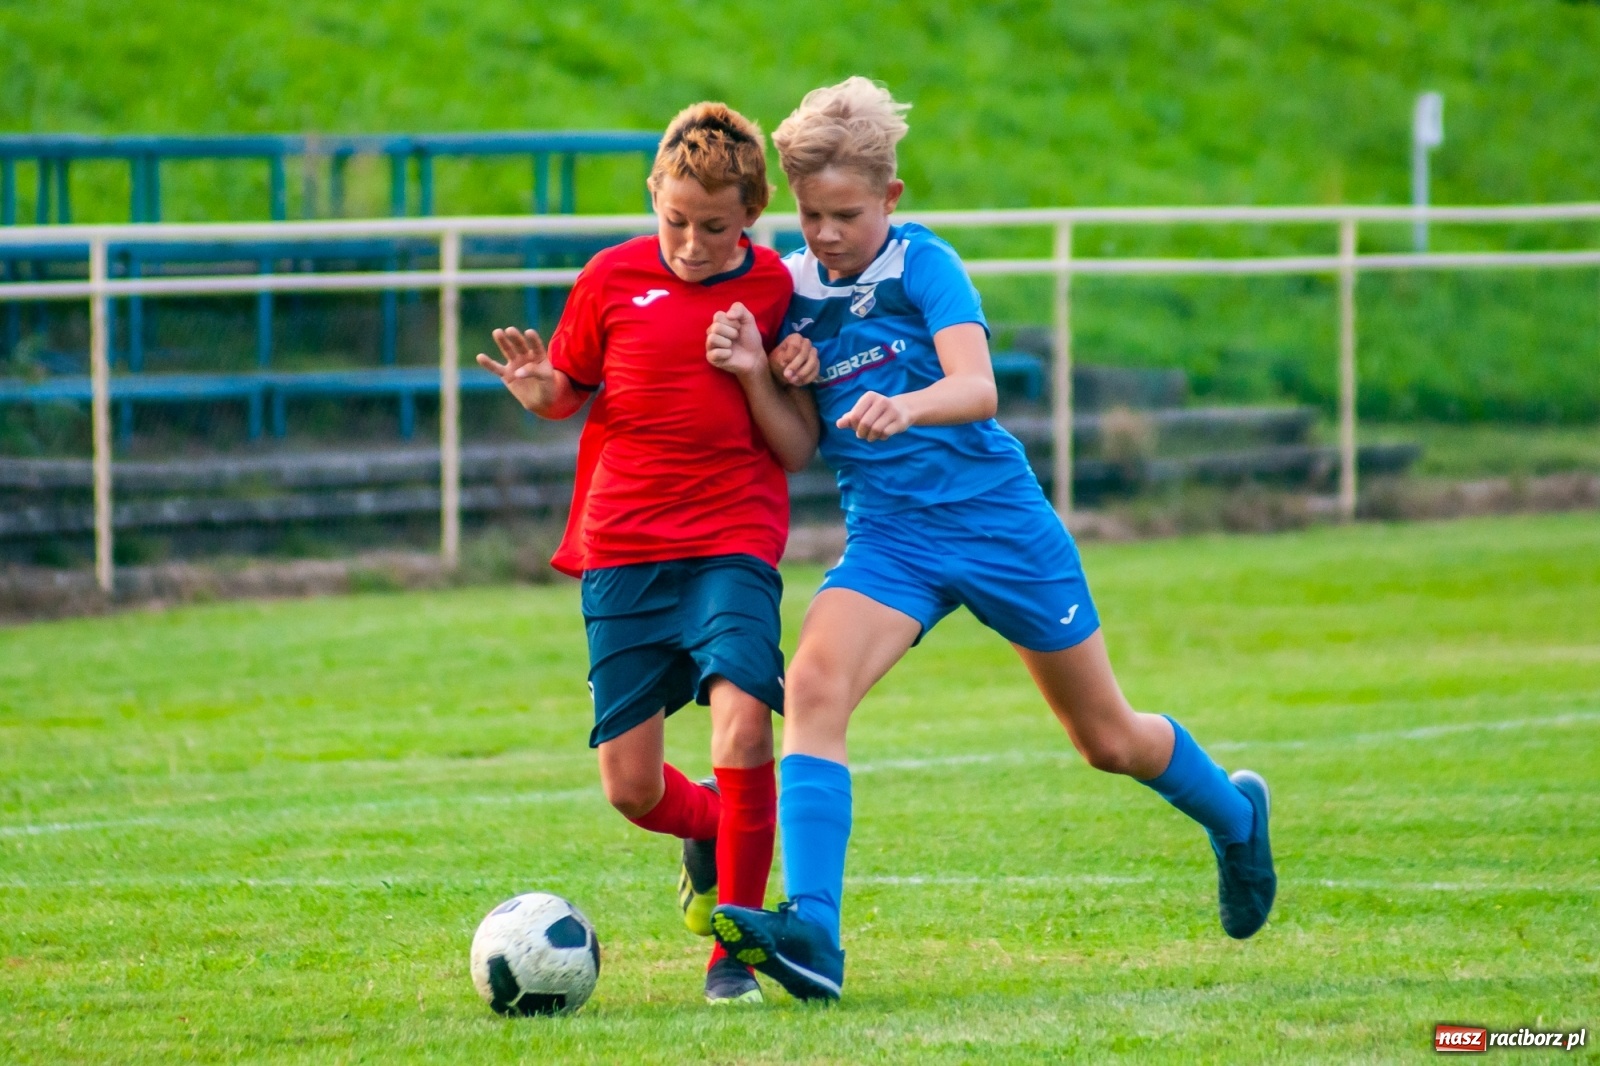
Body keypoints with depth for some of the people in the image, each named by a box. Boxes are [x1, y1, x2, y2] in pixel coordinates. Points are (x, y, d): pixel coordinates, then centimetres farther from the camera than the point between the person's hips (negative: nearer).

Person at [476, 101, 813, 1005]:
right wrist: (540, 394, -11)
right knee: (630, 786, 1)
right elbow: (572, 390, 12)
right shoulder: (614, 279, 1)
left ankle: (735, 952, -8)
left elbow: (795, 454, 3)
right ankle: (714, 832, 38)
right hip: (622, 552, 2)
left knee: (743, 727, -24)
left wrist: (754, 372, -14)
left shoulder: (775, 290, 0)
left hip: (733, 545, -2)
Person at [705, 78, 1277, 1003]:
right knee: (814, 683, -26)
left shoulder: (922, 264, -12)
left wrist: (903, 406, -48)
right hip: (888, 536, 3)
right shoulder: (793, 289, 2)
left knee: (1109, 739, 11)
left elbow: (977, 389, -27)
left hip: (996, 518, -3)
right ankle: (811, 937, -35)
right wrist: (767, 374, -15)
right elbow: (792, 449, 5)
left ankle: (1236, 814, 44)